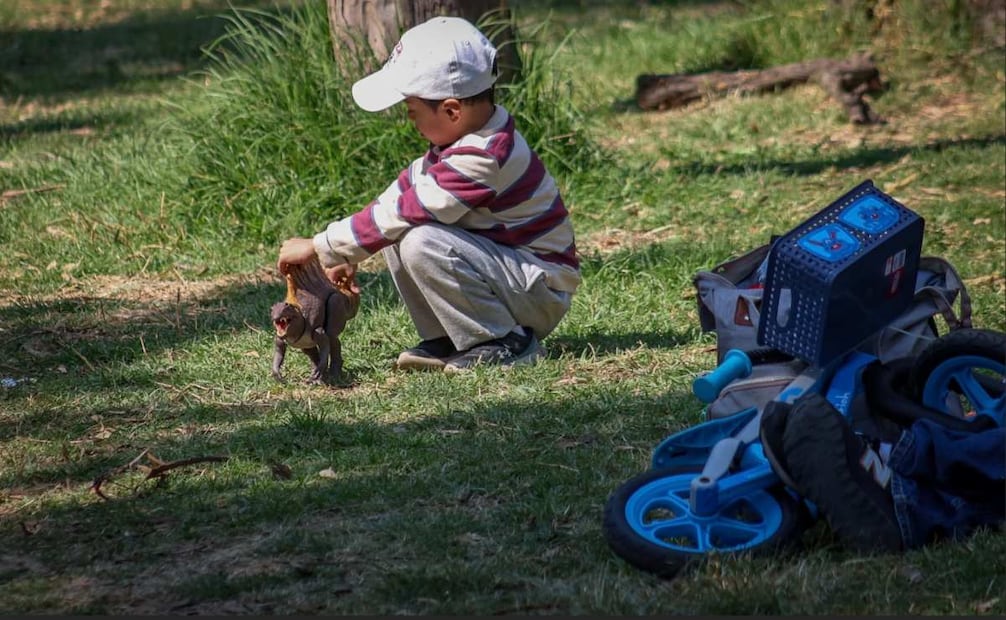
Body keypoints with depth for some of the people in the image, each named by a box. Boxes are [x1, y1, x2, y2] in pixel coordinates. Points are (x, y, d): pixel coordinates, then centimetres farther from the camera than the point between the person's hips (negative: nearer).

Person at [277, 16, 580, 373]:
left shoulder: (482, 158, -27)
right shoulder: (464, 138, 2)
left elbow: (401, 213, -26)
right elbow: (405, 190, 10)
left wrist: (319, 247, -19)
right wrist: (348, 254, 2)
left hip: (543, 294, -9)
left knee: (419, 243, -28)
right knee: (396, 237, 0)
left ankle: (507, 343, -13)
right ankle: (446, 339, 4)